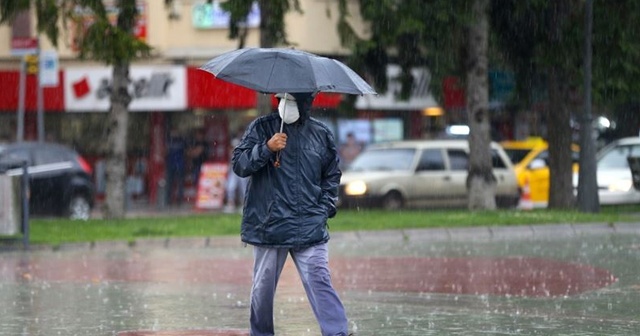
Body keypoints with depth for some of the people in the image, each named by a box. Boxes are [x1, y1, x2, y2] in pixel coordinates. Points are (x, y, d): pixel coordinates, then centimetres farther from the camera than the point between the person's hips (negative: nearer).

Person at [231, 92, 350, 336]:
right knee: (263, 286, 8)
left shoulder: (321, 134, 9)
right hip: (268, 224, 0)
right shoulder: (261, 128, 4)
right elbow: (239, 164, -4)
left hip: (309, 227, 0)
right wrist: (266, 148, -19)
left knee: (319, 282, -12)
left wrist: (325, 208, 7)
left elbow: (332, 175, 20)